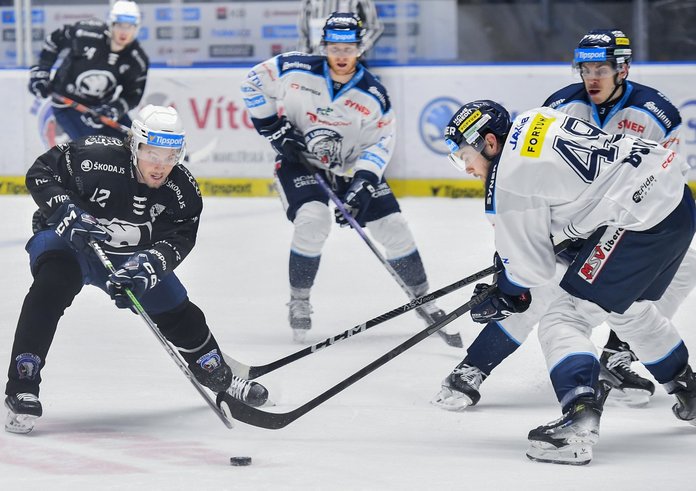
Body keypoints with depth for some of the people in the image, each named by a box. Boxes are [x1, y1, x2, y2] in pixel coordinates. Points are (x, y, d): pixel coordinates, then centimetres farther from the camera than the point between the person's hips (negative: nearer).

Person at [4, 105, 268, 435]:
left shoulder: (182, 189, -17)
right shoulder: (95, 157, -30)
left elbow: (179, 238, -18)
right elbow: (40, 173, -21)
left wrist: (148, 264, -37)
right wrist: (66, 211, -35)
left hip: (131, 255, 5)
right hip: (68, 241, -5)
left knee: (178, 314, 9)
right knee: (52, 286, -35)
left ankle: (219, 377, 40)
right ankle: (22, 390, -34)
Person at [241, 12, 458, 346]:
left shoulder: (373, 95, -13)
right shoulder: (297, 70, -16)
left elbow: (380, 143, -9)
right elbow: (254, 83, -5)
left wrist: (361, 186, -23)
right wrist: (274, 128, -12)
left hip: (351, 166, 3)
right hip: (299, 160, -2)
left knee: (392, 227, -5)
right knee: (313, 220, -29)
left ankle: (423, 300, 15)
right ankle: (298, 302, -9)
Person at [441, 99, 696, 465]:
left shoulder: (510, 178, -10)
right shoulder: (535, 119, 14)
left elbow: (532, 264, -4)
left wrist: (503, 297, 16)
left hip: (641, 221, -10)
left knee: (563, 321, -8)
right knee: (631, 309, 33)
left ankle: (579, 423, -25)